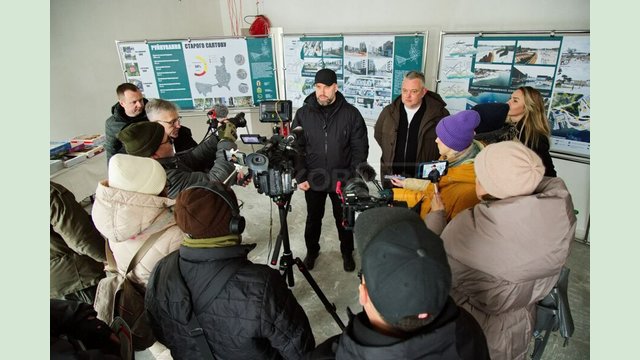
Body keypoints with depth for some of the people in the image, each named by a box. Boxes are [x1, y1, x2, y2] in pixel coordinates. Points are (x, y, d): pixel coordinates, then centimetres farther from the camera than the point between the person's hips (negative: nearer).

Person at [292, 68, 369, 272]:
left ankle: (347, 252, 40)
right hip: (312, 179, 1)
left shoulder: (351, 113, -8)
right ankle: (312, 251, 42)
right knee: (313, 218, 19)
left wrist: (353, 177, -12)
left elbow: (360, 148, -5)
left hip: (342, 180, -1)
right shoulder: (303, 114, -5)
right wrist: (300, 177, -11)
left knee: (344, 219, 16)